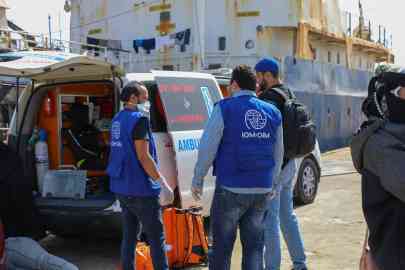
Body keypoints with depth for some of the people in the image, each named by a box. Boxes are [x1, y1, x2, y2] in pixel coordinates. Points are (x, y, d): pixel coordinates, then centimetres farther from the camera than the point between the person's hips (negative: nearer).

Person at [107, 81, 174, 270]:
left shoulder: (117, 119, 13)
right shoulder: (139, 119, -14)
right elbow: (143, 156, -19)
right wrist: (162, 183, -17)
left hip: (121, 187, 9)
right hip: (141, 189, -9)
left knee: (129, 235, 14)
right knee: (157, 238, -1)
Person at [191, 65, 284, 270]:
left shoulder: (225, 108, -6)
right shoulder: (273, 113, 7)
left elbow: (208, 147, -8)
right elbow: (278, 155, 10)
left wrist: (198, 180, 2)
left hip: (230, 189, -4)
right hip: (262, 191, 4)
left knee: (222, 247, 6)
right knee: (254, 247, 12)